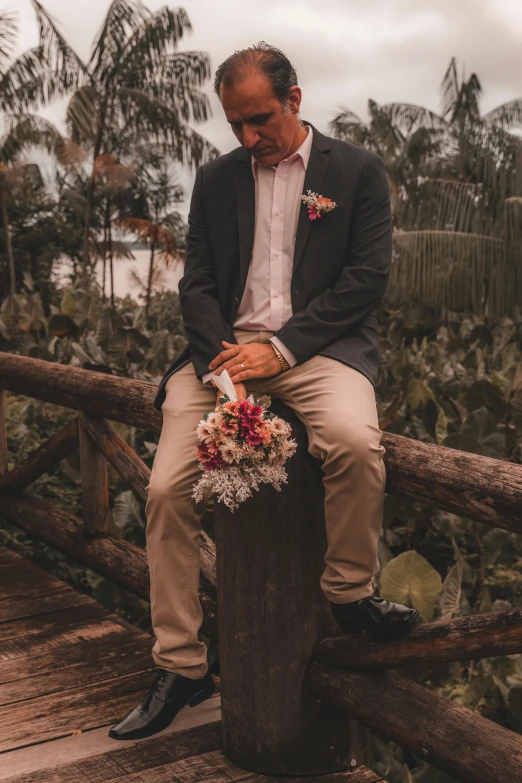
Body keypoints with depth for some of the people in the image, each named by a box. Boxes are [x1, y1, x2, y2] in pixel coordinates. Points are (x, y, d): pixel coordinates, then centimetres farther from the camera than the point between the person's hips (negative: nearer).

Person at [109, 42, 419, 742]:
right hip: (225, 345, 3)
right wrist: (220, 363, -10)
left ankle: (349, 593, -8)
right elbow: (197, 284, 11)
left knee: (354, 438, -35)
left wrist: (281, 348, -12)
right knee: (166, 490, -13)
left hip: (317, 343, -3)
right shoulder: (215, 179, 17)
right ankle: (180, 668, 2)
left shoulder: (358, 170, 7)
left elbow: (368, 275, -2)